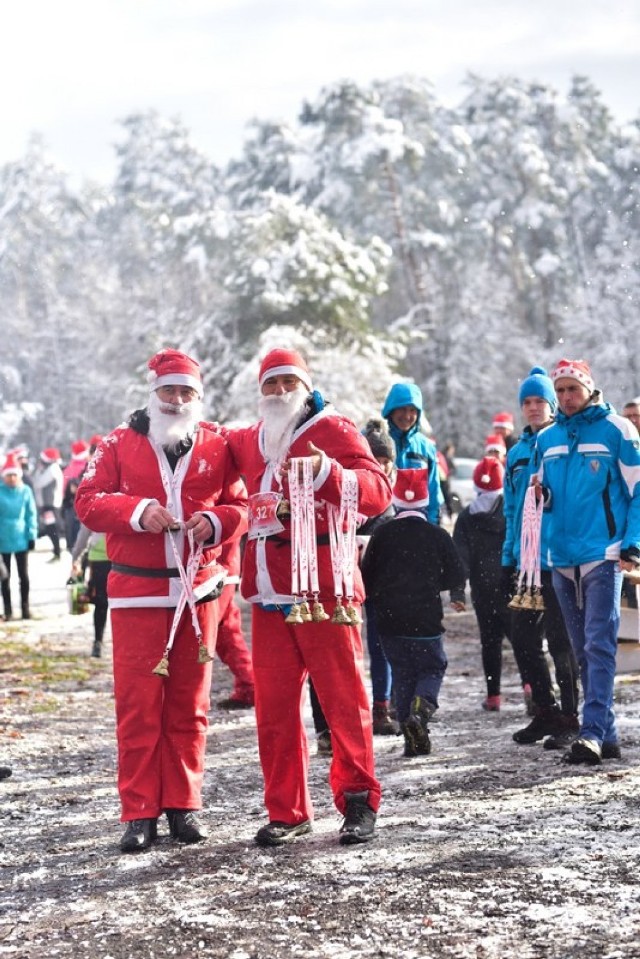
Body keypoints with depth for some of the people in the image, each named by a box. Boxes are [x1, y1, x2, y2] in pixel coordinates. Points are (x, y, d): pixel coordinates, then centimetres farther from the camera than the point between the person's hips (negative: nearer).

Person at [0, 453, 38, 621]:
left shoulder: (25, 491, -4)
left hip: (21, 539, 1)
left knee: (24, 575, 8)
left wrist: (32, 536, -3)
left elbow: (31, 514, 1)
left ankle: (25, 607, 18)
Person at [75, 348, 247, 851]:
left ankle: (183, 805, 16)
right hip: (136, 593, -1)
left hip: (197, 591, 2)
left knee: (189, 704, 7)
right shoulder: (120, 444, 4)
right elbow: (88, 501, -1)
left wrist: (215, 522, -13)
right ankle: (140, 813, 2)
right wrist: (138, 511, -16)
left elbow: (240, 505, 9)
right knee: (138, 703, -3)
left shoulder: (218, 446, 7)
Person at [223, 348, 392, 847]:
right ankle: (287, 811, 13)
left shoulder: (334, 430, 0)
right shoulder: (249, 441, 19)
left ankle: (359, 801, 6)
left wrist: (329, 472, -29)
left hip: (324, 590, -6)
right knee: (274, 706, 6)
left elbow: (378, 492, -15)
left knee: (343, 697, -3)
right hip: (268, 594, 6)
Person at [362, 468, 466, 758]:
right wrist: (457, 597, 23)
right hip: (426, 619, -1)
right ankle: (421, 710, -19)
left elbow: (367, 575, 3)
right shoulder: (438, 535, -3)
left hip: (390, 618, 2)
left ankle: (413, 739, 3)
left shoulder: (382, 534, -1)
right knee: (432, 668, 12)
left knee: (402, 673, 10)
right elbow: (455, 575, 2)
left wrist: (376, 601, 22)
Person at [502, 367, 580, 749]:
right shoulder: (518, 452, 16)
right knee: (523, 639, 9)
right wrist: (509, 560, 17)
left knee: (560, 640, -4)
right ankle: (546, 713, 21)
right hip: (526, 560, 7)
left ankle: (570, 719, 6)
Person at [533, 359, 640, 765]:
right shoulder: (547, 439, 13)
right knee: (584, 651, 9)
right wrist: (540, 495, -2)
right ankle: (607, 736, 15)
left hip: (603, 556, -6)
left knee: (599, 646, -13)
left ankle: (594, 731, -18)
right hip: (563, 559, 6)